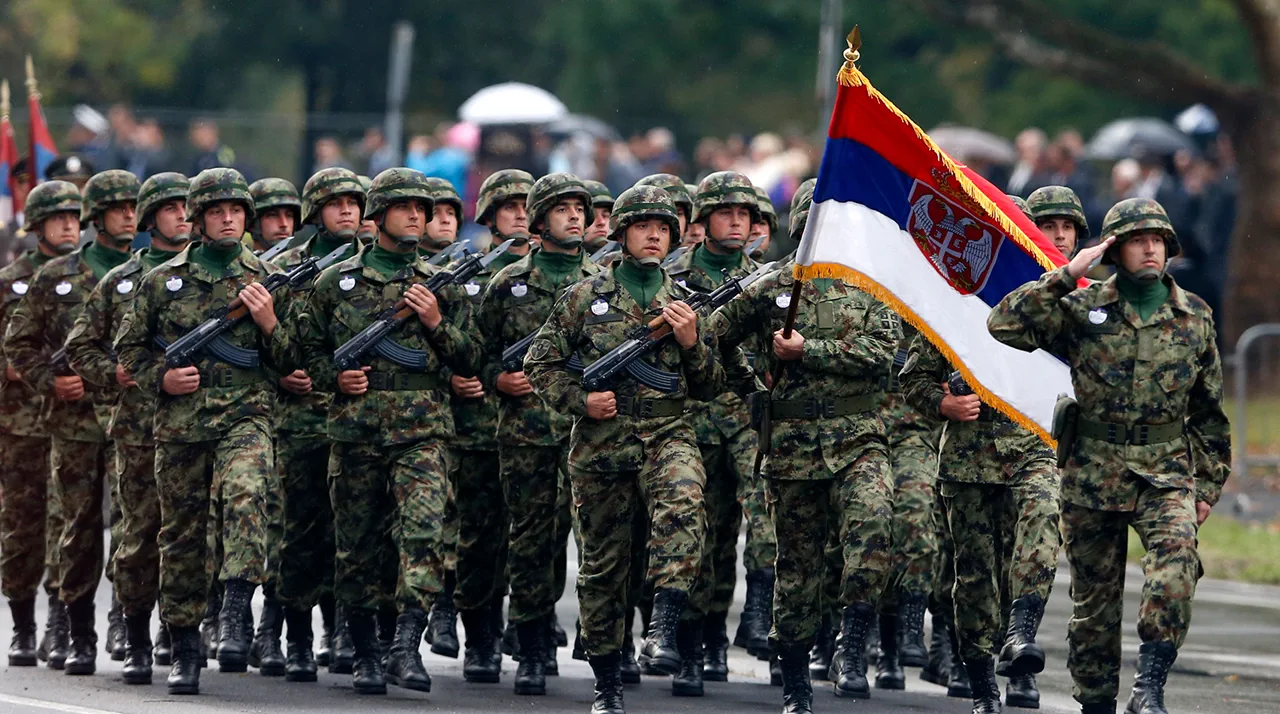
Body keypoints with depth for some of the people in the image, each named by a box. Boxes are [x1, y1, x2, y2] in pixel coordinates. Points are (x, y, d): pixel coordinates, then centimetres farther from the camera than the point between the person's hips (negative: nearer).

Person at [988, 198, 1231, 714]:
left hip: (1166, 472, 0)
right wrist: (1065, 276, -14)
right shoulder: (1082, 308, 0)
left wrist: (1208, 485, 11)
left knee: (1176, 553, -28)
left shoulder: (1194, 318, 6)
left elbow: (1209, 411, 13)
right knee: (1094, 595, 7)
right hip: (1093, 473, 0)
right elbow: (1004, 324, -12)